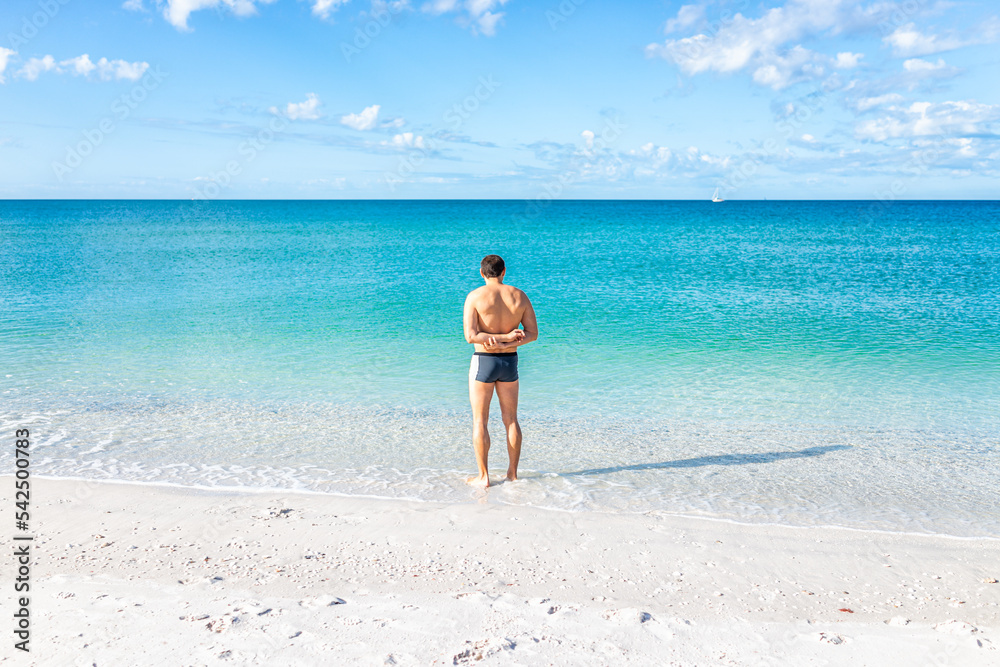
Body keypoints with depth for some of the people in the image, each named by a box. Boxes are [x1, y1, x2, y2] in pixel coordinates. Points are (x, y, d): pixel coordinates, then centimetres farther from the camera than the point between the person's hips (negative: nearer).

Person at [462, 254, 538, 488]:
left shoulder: (475, 296, -10)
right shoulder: (519, 296, 0)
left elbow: (470, 336, -16)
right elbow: (532, 333, 0)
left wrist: (505, 337, -13)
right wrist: (506, 344, -9)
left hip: (483, 362, -4)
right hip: (510, 362, 4)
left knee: (480, 421, 5)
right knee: (511, 420, 14)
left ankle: (483, 477, 7)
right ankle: (512, 473, 20)